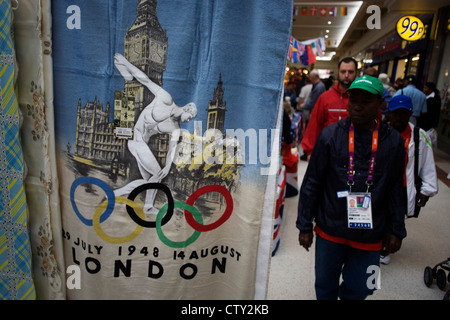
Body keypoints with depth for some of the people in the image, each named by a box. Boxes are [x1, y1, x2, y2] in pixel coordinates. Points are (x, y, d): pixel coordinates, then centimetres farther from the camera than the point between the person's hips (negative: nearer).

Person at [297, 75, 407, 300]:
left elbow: (396, 190, 6)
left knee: (359, 289, 15)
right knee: (325, 286, 17)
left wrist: (396, 230, 9)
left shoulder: (393, 142, -3)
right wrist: (305, 226, -2)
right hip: (330, 229, 0)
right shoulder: (330, 135, -8)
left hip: (370, 235, 1)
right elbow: (311, 183, -5)